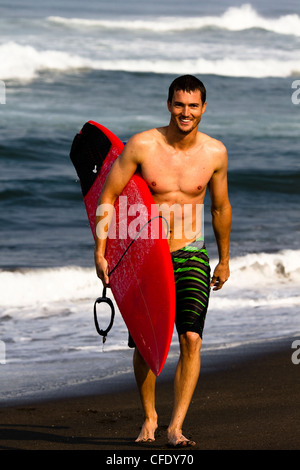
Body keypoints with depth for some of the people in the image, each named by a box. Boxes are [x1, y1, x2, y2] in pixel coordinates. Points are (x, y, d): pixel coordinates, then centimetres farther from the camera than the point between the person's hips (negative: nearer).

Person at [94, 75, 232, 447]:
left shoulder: (215, 152, -3)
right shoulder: (142, 146, -11)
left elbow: (220, 207, 12)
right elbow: (107, 196, -4)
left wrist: (224, 260, 20)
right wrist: (99, 253, -7)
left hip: (191, 256, 1)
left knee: (191, 339, -15)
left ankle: (176, 428, -12)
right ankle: (149, 417, 28)